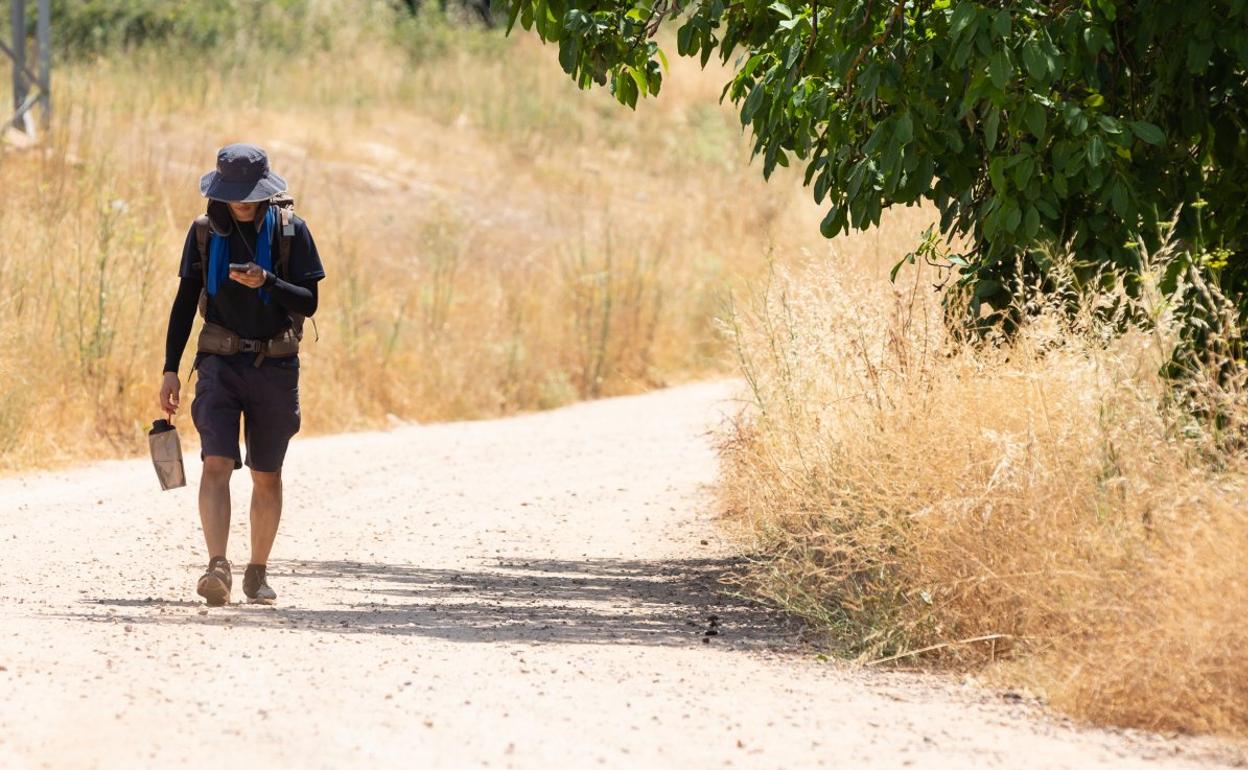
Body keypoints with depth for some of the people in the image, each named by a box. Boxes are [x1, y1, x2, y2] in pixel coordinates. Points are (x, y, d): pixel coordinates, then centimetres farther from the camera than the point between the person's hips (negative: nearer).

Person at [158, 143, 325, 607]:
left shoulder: (291, 230, -3)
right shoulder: (205, 232, 2)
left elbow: (309, 303, -6)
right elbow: (185, 303, 8)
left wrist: (266, 282, -24)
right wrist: (170, 370, 4)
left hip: (275, 367, 0)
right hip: (220, 363, 0)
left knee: (266, 477, 9)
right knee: (216, 465, -17)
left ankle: (257, 573, 22)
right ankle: (217, 568, -27)